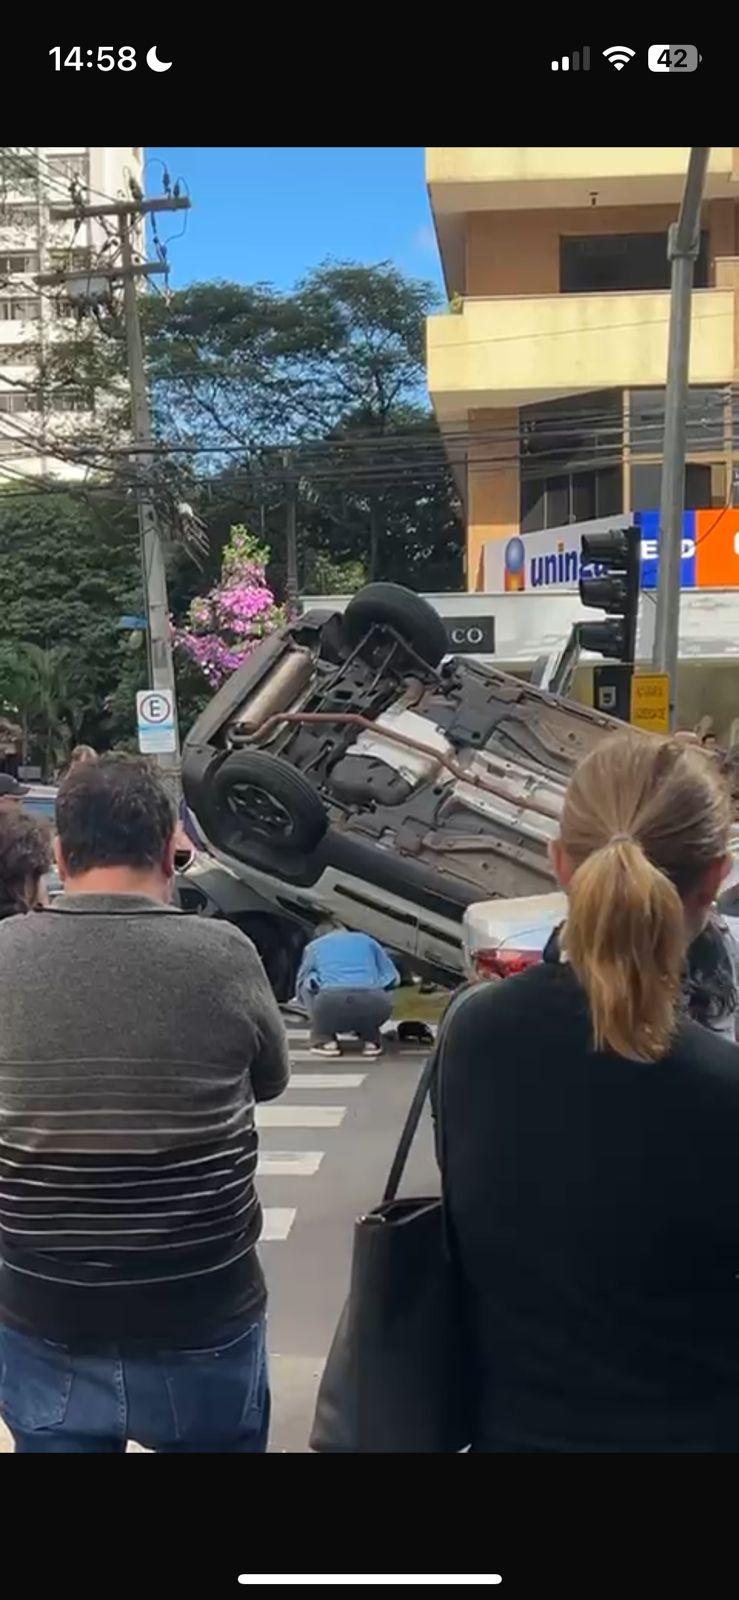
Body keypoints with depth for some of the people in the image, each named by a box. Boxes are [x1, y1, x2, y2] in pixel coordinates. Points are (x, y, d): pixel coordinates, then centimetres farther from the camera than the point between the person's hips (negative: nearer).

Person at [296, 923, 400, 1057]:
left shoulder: (314, 946, 28)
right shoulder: (367, 941, 31)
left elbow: (300, 986, 40)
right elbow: (392, 978, 30)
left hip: (331, 1004, -2)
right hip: (372, 1007, 2)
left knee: (308, 983, 29)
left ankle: (326, 1041, 15)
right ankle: (371, 1039, 18)